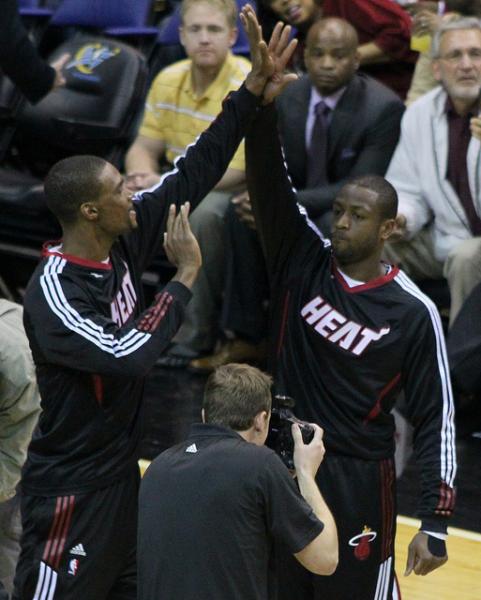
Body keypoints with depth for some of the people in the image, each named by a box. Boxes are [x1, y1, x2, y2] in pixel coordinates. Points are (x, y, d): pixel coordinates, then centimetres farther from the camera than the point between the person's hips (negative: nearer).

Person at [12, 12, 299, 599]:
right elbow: (126, 356, -36)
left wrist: (250, 96, -4)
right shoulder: (52, 292, -26)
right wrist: (184, 277, -27)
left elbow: (189, 176, 3)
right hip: (70, 489, -9)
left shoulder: (121, 240, -2)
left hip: (120, 471, 9)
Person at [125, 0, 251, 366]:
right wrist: (142, 175, -17)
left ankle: (196, 335, -26)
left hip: (236, 190, -6)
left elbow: (240, 170, -22)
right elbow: (145, 147, 8)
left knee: (202, 212, -38)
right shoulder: (169, 80, 1)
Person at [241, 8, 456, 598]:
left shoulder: (412, 312, -9)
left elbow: (436, 420, -7)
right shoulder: (302, 260, -1)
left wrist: (434, 522, -13)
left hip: (357, 483, -4)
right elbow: (269, 179, -13)